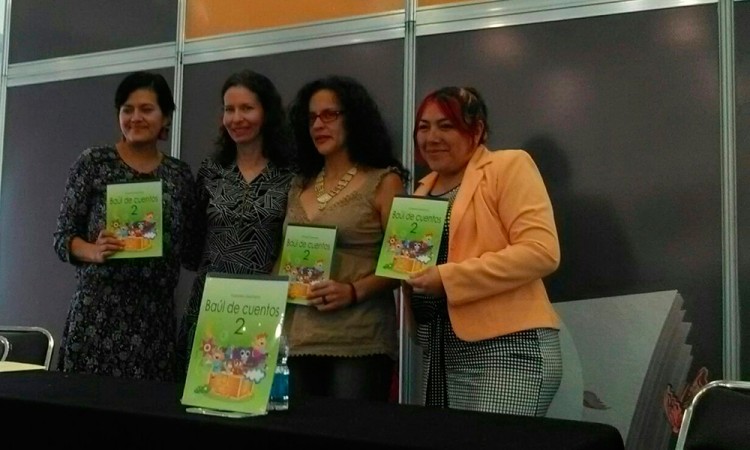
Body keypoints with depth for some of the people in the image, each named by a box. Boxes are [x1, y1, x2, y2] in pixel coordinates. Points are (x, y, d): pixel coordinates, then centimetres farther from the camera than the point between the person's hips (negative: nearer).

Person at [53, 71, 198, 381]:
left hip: (156, 315, 2)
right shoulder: (93, 162, 2)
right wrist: (95, 252, -17)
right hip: (98, 311, -2)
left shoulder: (181, 175, 9)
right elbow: (63, 236, 1)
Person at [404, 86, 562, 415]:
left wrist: (448, 278, -19)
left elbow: (541, 251, -16)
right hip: (439, 353, 7)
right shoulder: (424, 188, 17)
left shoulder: (509, 166, -5)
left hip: (507, 350, -7)